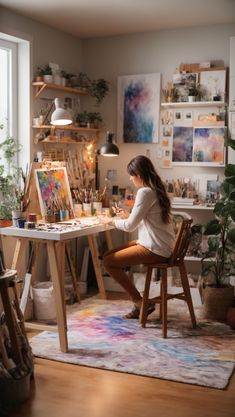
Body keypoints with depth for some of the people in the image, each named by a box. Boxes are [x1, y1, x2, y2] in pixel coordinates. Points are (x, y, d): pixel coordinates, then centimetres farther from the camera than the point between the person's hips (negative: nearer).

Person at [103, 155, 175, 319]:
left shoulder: (145, 192, -18)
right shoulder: (157, 189, 12)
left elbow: (130, 226, -16)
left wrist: (113, 220, 2)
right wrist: (127, 215, 13)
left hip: (155, 249, -10)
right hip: (156, 243, 10)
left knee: (109, 262, -9)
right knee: (108, 255, 10)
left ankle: (140, 302, 2)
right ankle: (139, 302, 11)